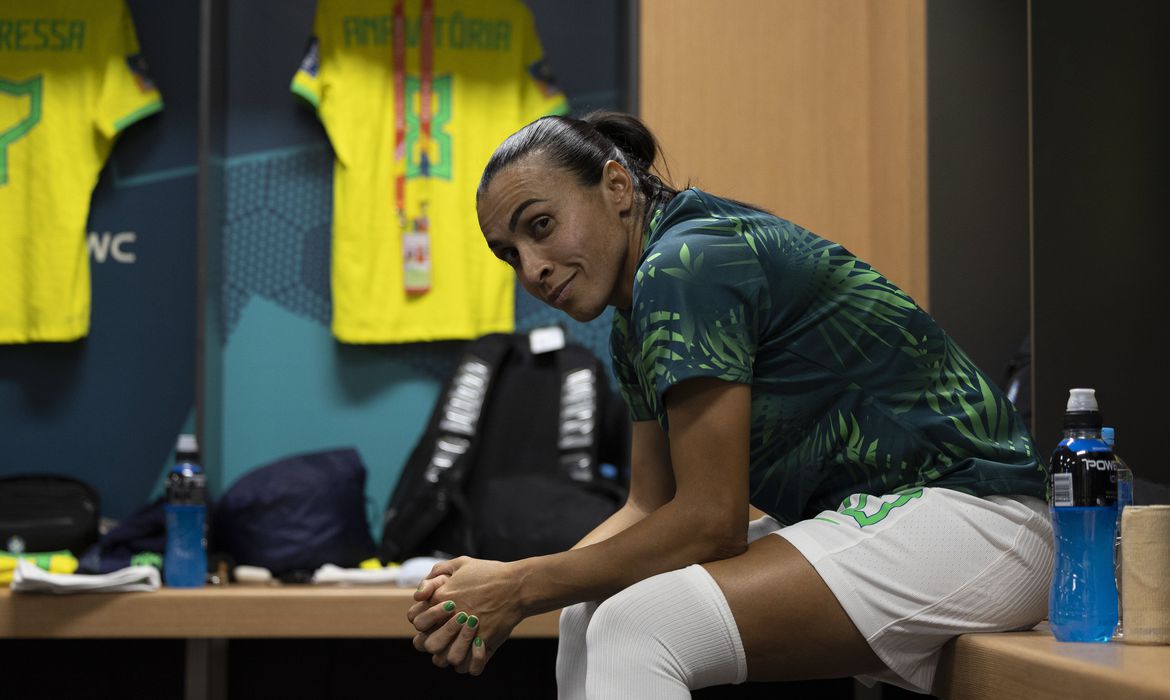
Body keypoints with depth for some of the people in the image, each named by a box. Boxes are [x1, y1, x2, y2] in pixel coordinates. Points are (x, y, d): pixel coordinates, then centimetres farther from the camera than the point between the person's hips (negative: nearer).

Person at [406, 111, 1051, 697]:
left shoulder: (684, 267, -18)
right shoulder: (633, 324, 13)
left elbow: (708, 522, -19)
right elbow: (650, 509, 11)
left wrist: (522, 587, -11)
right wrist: (497, 584, -4)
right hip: (862, 517, 11)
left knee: (638, 631, -24)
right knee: (591, 615, 7)